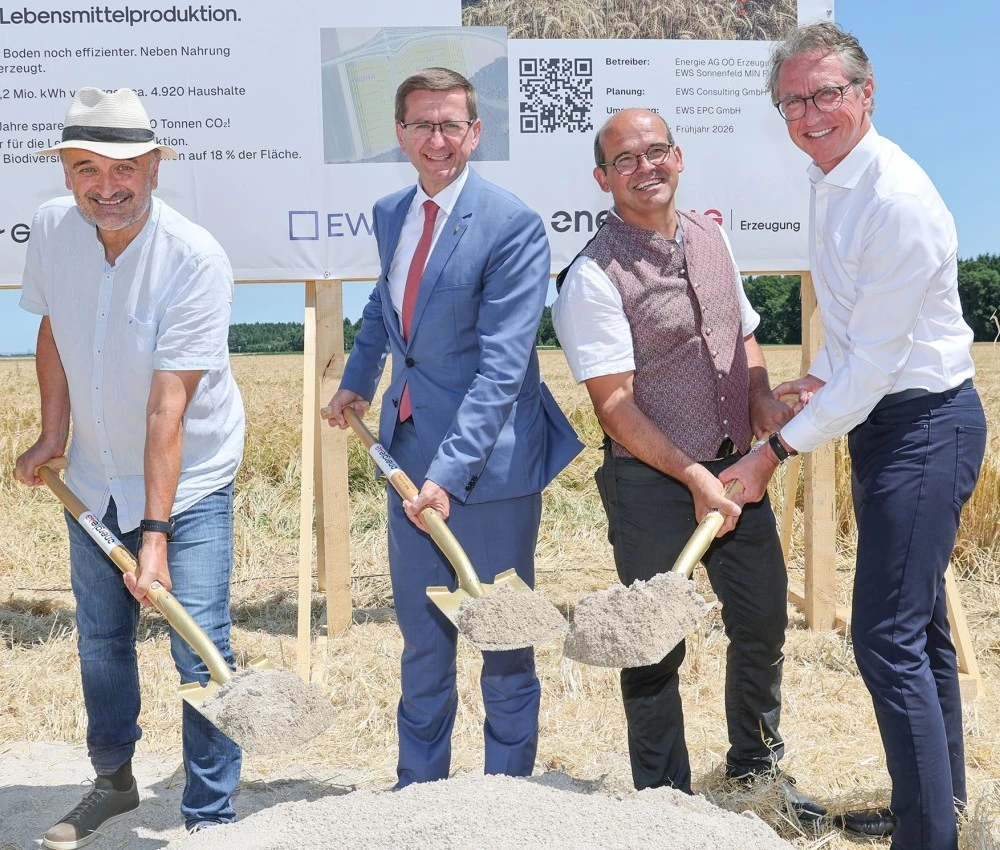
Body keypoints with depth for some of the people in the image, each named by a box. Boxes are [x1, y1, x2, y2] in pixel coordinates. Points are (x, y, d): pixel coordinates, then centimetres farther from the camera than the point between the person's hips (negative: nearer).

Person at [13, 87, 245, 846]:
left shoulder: (196, 261, -26)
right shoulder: (53, 228, -10)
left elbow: (169, 407, -29)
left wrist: (156, 533, -30)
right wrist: (52, 437, 7)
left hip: (188, 480, -5)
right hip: (94, 477, 5)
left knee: (199, 647, -7)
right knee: (100, 638, 16)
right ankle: (113, 780, 38)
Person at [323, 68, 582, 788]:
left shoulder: (513, 227, -16)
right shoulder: (390, 214, 7)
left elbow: (501, 365, -22)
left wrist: (450, 471, -27)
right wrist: (357, 377, 17)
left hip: (489, 459, -6)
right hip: (408, 447, 6)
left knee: (503, 640, 9)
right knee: (421, 636, 17)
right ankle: (419, 785, 33)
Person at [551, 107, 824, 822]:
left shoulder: (710, 238, 8)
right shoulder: (595, 275, -14)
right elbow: (616, 406, -16)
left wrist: (763, 401, 0)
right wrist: (694, 478, -20)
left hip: (736, 468, 7)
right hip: (651, 482, -6)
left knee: (763, 623, 16)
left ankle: (758, 767, 38)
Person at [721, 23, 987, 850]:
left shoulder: (896, 198, -22)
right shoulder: (830, 180, 8)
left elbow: (875, 362, -23)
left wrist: (779, 449, -19)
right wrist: (821, 375, 19)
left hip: (923, 425, -10)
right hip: (880, 417, 10)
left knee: (888, 636, -12)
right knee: (919, 626, 18)